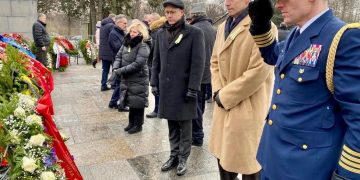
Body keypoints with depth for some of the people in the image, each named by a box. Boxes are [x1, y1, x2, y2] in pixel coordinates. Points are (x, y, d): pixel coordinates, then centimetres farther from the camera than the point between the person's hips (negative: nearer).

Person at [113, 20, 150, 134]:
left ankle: (138, 125, 18)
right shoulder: (126, 43, 6)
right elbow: (119, 56, 7)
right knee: (130, 101, 18)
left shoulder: (143, 47, -17)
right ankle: (131, 123, 32)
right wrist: (116, 68, -12)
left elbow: (137, 64, -24)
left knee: (137, 103, 3)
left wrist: (121, 71, -22)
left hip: (138, 80, -7)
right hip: (126, 79, 7)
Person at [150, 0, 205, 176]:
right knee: (171, 125, 13)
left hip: (184, 88, -4)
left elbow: (198, 63, -11)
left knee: (184, 125, 7)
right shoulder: (161, 33, 10)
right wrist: (154, 83, 7)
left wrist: (193, 88, -15)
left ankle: (183, 158, 21)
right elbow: (156, 60, 13)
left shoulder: (195, 33, -7)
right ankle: (174, 155, 27)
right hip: (166, 88, 5)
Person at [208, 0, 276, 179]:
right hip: (223, 105, 7)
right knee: (223, 156, 20)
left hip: (248, 108, -7)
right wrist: (218, 91, -1)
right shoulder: (223, 27, 10)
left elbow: (258, 72, -21)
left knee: (248, 163, 9)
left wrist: (225, 96, -14)